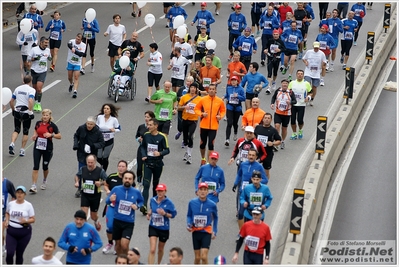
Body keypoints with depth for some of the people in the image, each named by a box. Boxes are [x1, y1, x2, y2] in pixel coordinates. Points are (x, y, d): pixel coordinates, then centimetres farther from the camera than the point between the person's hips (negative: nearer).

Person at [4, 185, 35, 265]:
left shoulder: (28, 205, -5)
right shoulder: (10, 204, 3)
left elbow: (33, 219, -3)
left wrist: (26, 221, -23)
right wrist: (6, 220, 3)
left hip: (24, 232, -2)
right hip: (11, 231, 2)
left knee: (19, 254, 6)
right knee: (9, 253, -10)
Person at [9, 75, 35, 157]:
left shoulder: (17, 88, 7)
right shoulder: (31, 90, -9)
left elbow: (11, 101, 10)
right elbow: (30, 101, -25)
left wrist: (13, 110, 22)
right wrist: (30, 112, -19)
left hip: (17, 112, 4)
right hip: (26, 112, -4)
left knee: (16, 130, 15)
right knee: (25, 132, 11)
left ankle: (12, 144, -8)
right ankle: (22, 150, 13)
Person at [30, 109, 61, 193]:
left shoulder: (52, 125, -10)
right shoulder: (38, 123, 1)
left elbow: (59, 136, -6)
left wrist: (51, 135, -21)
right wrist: (34, 136, -1)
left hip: (47, 149, -2)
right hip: (37, 148, 2)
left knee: (45, 167, 13)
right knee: (35, 167, -7)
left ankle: (44, 181, 43)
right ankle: (34, 186, -8)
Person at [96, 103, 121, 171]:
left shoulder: (114, 119, -9)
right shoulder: (99, 117, -5)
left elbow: (118, 129, -1)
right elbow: (96, 127, 9)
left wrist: (114, 130, -22)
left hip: (109, 141, -2)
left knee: (105, 158, 5)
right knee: (98, 157, 3)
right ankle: (103, 165, 38)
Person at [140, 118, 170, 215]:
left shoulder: (162, 137, -9)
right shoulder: (146, 135, 1)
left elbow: (167, 150, -6)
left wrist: (160, 153, -25)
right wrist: (143, 155, -2)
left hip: (158, 164, -1)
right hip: (148, 163, 1)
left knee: (155, 184, 14)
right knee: (146, 185, -12)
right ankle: (144, 206, -20)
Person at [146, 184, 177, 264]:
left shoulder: (169, 202, -16)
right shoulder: (152, 200, -6)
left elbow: (173, 214, -10)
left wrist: (165, 214, -26)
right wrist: (149, 213, -3)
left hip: (164, 228, -1)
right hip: (153, 227, 1)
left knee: (160, 249, 21)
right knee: (152, 250, -13)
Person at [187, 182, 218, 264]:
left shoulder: (212, 204, -9)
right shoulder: (192, 203, -6)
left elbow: (215, 217, 9)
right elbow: (189, 215, 9)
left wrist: (215, 231, 7)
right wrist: (189, 224, -10)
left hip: (206, 232, -2)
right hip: (196, 232, 2)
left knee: (204, 257, -13)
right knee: (197, 257, 9)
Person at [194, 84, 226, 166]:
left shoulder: (220, 101, -1)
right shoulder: (203, 99, -2)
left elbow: (223, 110, 13)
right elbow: (196, 109, 6)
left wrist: (220, 116, -6)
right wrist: (201, 114, -12)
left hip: (214, 126, -1)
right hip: (203, 125, 1)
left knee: (211, 144, -8)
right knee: (203, 143, 12)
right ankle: (203, 158, 35)